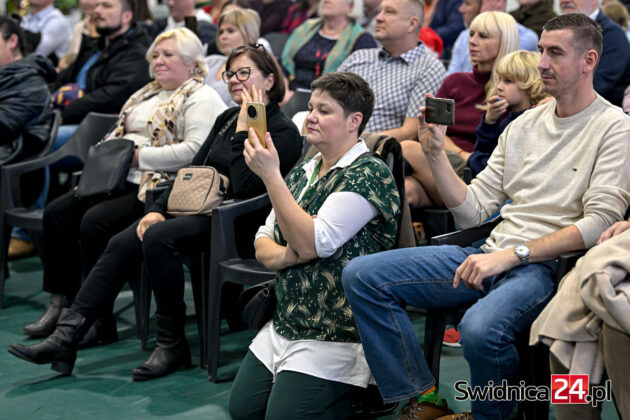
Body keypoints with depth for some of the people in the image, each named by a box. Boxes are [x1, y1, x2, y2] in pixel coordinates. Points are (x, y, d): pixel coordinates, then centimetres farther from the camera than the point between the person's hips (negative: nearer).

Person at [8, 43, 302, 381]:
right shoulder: (226, 118, 17)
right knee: (122, 242, -12)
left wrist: (244, 130, -20)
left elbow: (244, 188, -22)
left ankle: (172, 344, -20)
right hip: (197, 208, 8)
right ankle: (67, 335, -15)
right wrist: (157, 209, 2)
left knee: (158, 237, -31)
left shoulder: (283, 132, -9)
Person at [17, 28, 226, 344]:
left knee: (96, 221, -28)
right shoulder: (147, 93, 23)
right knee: (57, 213, -5)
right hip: (121, 178, 10)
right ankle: (60, 304, -1)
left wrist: (139, 156, -17)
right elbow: (121, 133, 29)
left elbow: (193, 151, -21)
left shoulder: (200, 98, -7)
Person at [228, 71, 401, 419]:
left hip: (335, 335, -8)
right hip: (284, 325, 8)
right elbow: (262, 242, 14)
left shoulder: (368, 174, -13)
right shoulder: (303, 172, 13)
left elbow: (312, 243, -22)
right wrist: (282, 256, -11)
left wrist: (271, 175, -24)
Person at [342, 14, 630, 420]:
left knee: (481, 328, -39)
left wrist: (512, 255, -20)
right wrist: (436, 153, 0)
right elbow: (473, 210, 13)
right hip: (491, 255, 7)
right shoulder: (525, 124, 17)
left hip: (545, 265, -7)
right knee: (361, 275, -8)